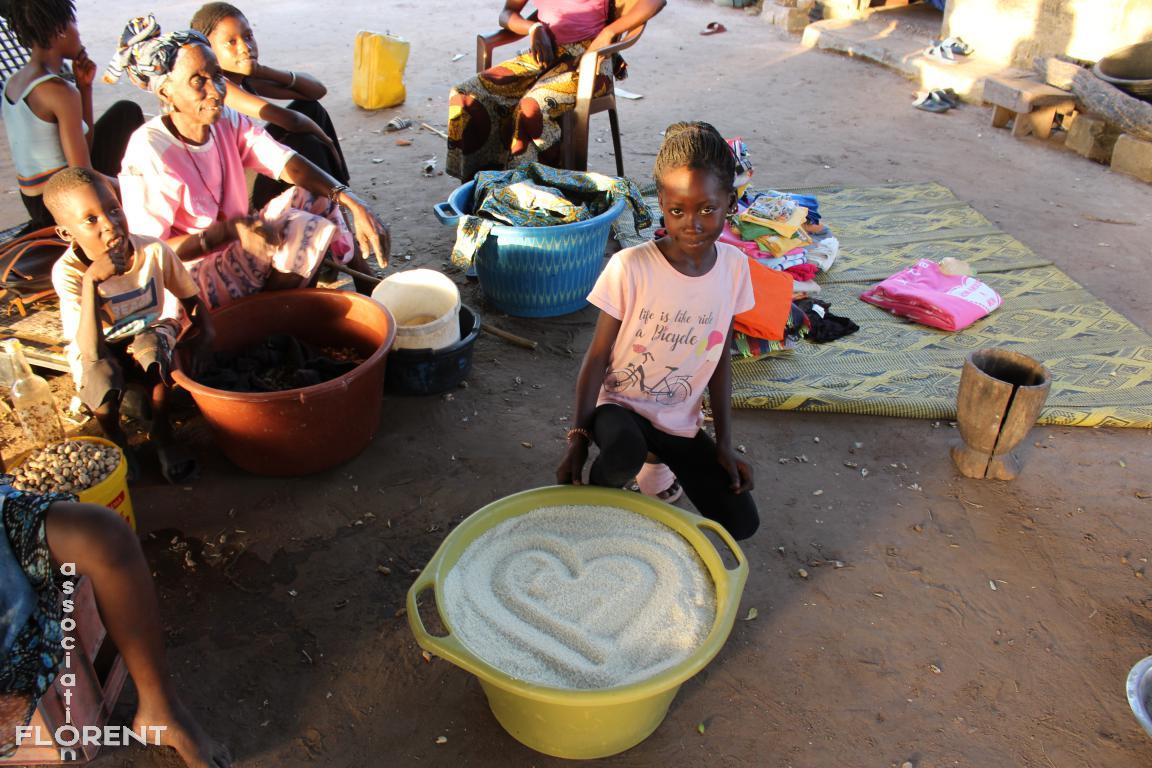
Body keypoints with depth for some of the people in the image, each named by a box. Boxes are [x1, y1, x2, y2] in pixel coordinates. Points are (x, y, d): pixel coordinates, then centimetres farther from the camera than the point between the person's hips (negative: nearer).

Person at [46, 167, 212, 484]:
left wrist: (205, 329, -24)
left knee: (150, 347, -32)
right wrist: (91, 281, -42)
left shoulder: (154, 251, -22)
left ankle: (161, 432, -10)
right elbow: (92, 352, -36)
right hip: (100, 351, -1)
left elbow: (191, 297, -3)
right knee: (101, 375, -32)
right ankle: (116, 442, 0)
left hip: (150, 333, 1)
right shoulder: (68, 272, -26)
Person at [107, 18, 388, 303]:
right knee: (304, 230, -21)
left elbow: (286, 163, -13)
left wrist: (353, 203, -28)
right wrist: (230, 231, -33)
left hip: (236, 249, 7)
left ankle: (369, 288, 3)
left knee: (314, 197, -3)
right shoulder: (148, 151, -22)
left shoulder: (227, 122, -3)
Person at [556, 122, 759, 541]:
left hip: (680, 419, 5)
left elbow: (720, 358, 3)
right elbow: (598, 356, -13)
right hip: (619, 402, -4)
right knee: (623, 457, -39)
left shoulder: (734, 266, -5)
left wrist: (724, 443, 3)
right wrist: (578, 436, -18)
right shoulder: (630, 267, -19)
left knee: (741, 522, -2)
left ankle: (659, 462, 21)